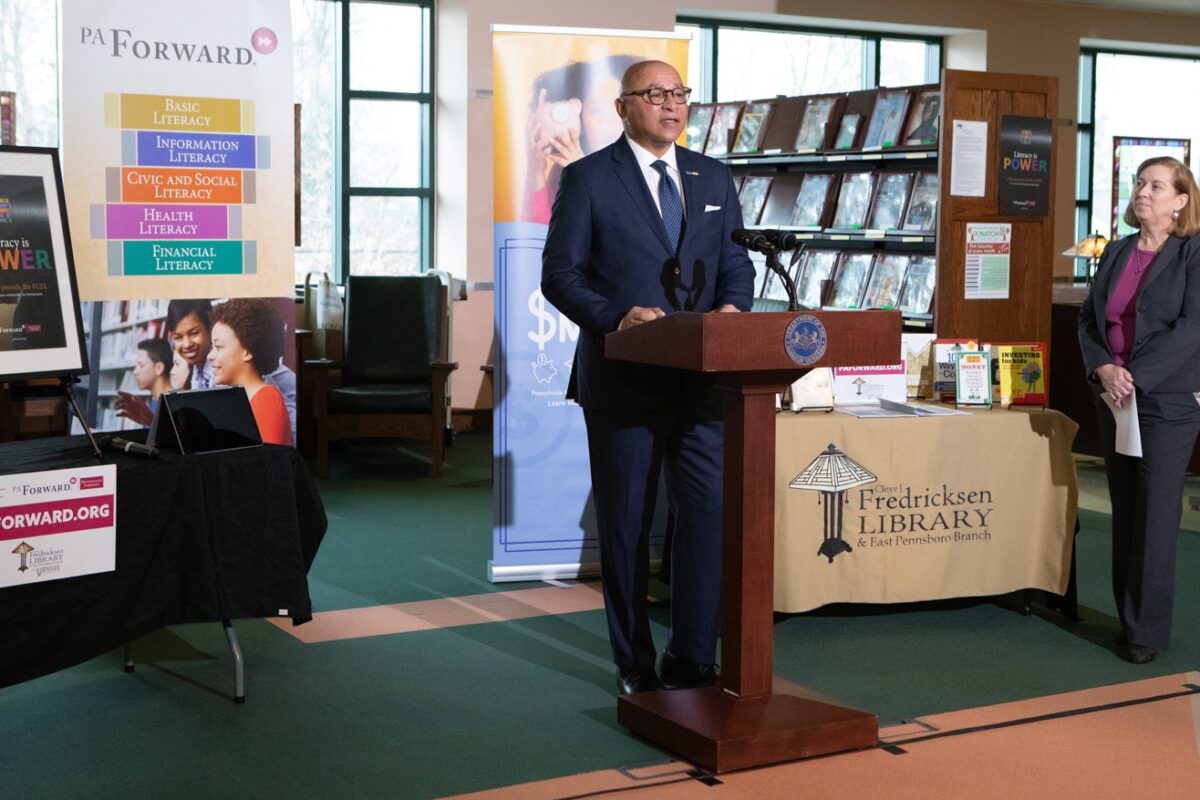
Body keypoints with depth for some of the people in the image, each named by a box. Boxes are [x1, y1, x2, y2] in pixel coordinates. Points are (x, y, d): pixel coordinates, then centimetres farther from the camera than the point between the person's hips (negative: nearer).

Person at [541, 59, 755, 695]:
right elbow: (560, 273, -5)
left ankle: (692, 658, 13)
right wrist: (615, 320, -20)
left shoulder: (713, 178, 13)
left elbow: (736, 262, 14)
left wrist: (733, 305, -8)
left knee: (710, 512, 0)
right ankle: (634, 662, 21)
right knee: (626, 523, 7)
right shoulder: (588, 178, -1)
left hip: (702, 376, 4)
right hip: (622, 379, -3)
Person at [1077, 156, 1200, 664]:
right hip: (1114, 398, 6)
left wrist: (1136, 377, -20)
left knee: (1156, 514, -3)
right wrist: (1103, 368, -8)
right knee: (1124, 512, 10)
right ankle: (1129, 618, 19)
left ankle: (1147, 630, 4)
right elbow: (1088, 318, 10)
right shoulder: (1117, 252, 12)